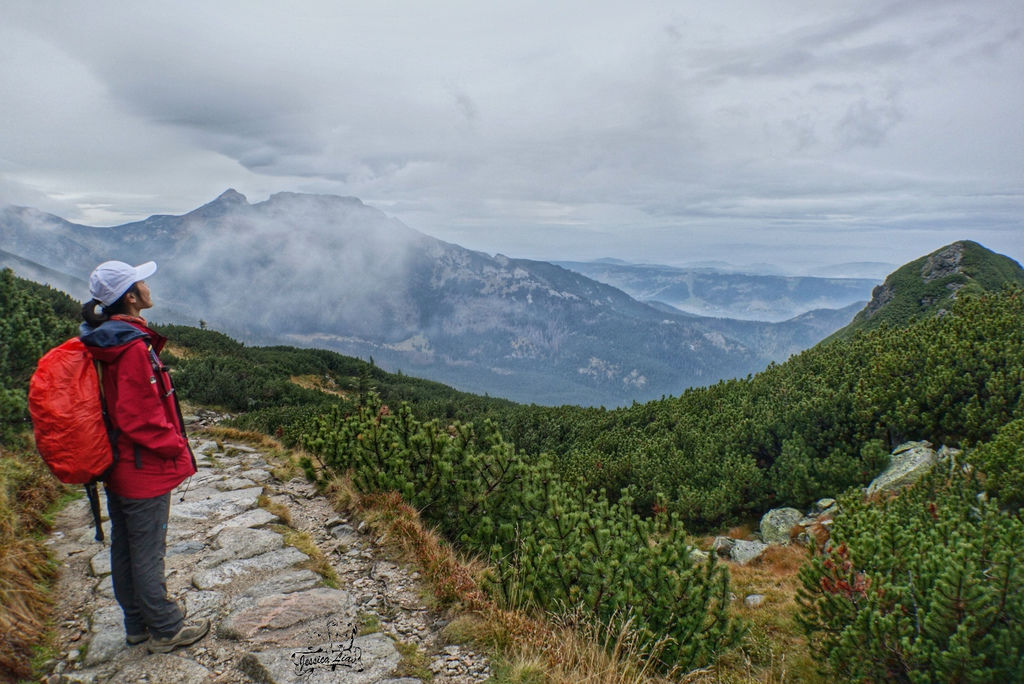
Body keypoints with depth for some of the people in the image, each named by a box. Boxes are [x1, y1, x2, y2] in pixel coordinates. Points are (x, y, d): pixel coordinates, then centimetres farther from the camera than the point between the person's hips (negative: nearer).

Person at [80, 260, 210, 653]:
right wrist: (177, 446, -12)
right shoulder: (134, 348, -24)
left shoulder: (105, 342, 5)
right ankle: (165, 631, 19)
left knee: (123, 548, 18)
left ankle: (137, 625, 34)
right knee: (148, 553, 4)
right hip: (144, 471, -9)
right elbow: (138, 419, -25)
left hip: (117, 468, 9)